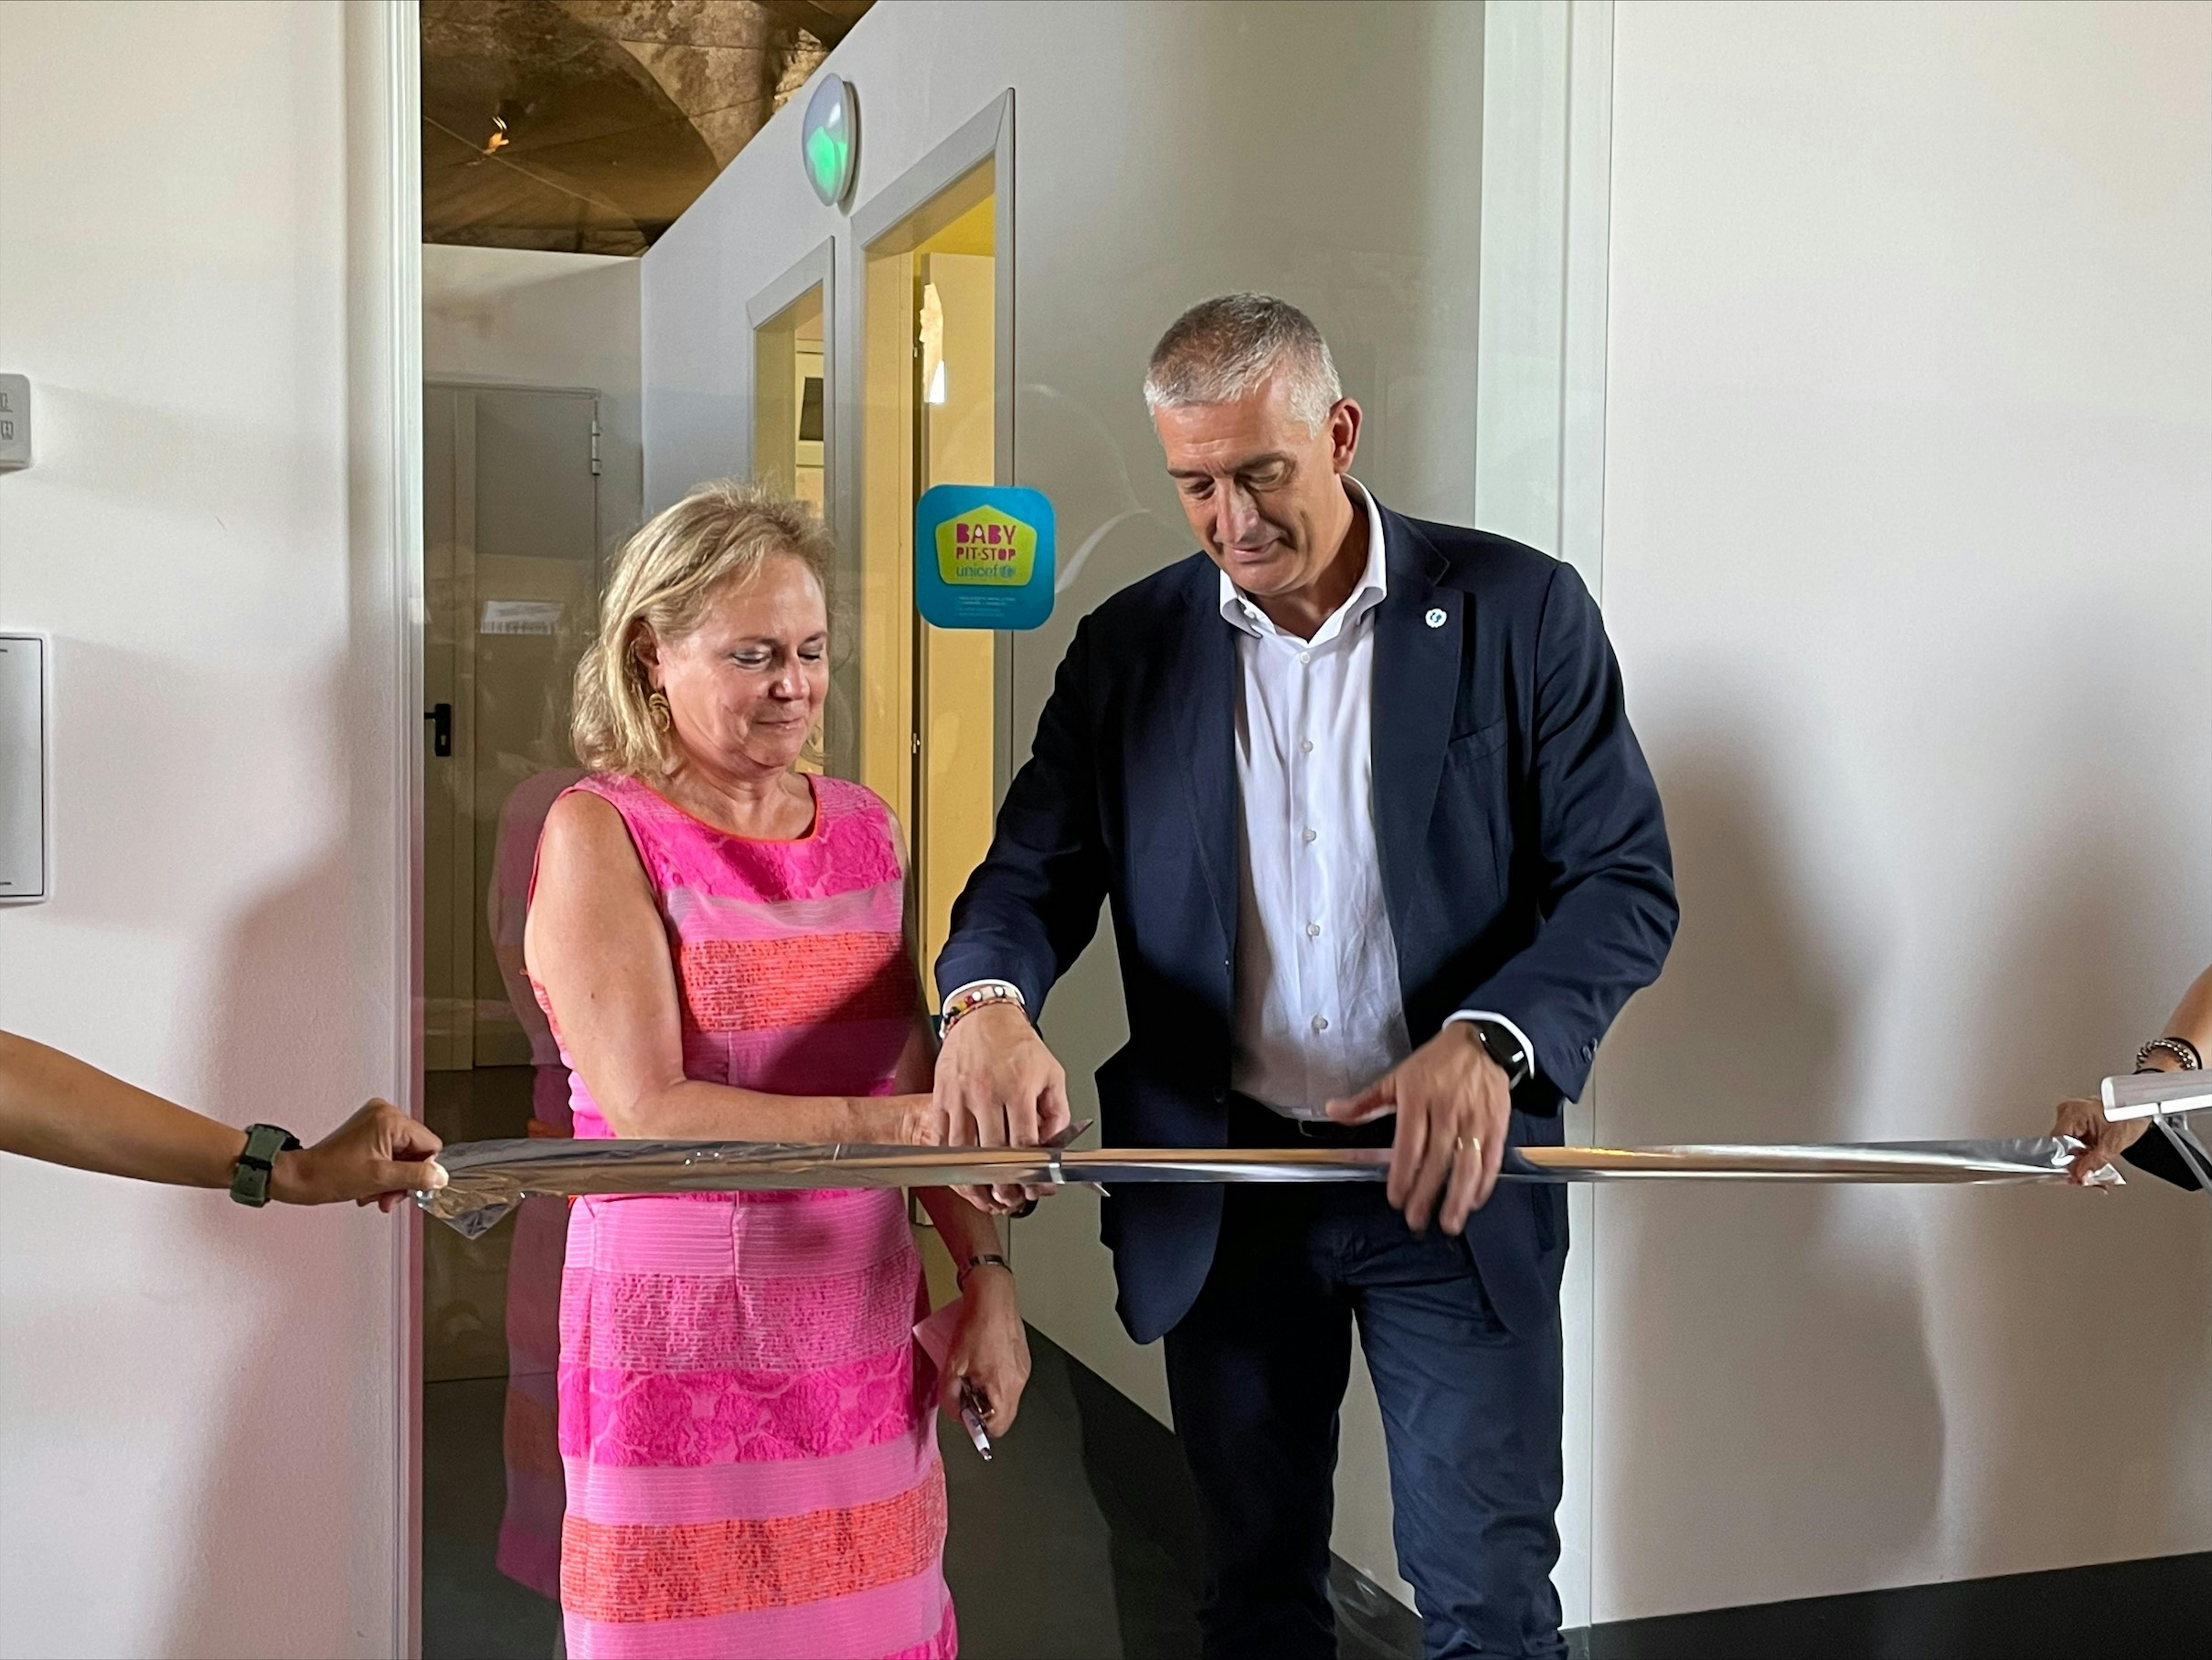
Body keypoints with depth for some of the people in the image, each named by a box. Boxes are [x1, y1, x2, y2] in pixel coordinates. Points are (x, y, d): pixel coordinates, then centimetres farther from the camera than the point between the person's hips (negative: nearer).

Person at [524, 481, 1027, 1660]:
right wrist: (882, 1124, -24)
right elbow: (648, 1111, -16)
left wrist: (984, 1268, 2)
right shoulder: (602, 833, -7)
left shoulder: (860, 826, 9)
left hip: (863, 1332, 5)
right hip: (687, 1343, -4)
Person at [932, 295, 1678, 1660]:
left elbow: (1626, 882, -8)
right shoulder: (1130, 648, 2)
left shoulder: (1519, 610, -6)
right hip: (1221, 1185, 3)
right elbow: (1036, 874, -1)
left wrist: (1490, 1040, -27)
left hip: (1451, 1171, -2)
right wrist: (989, 1002, -25)